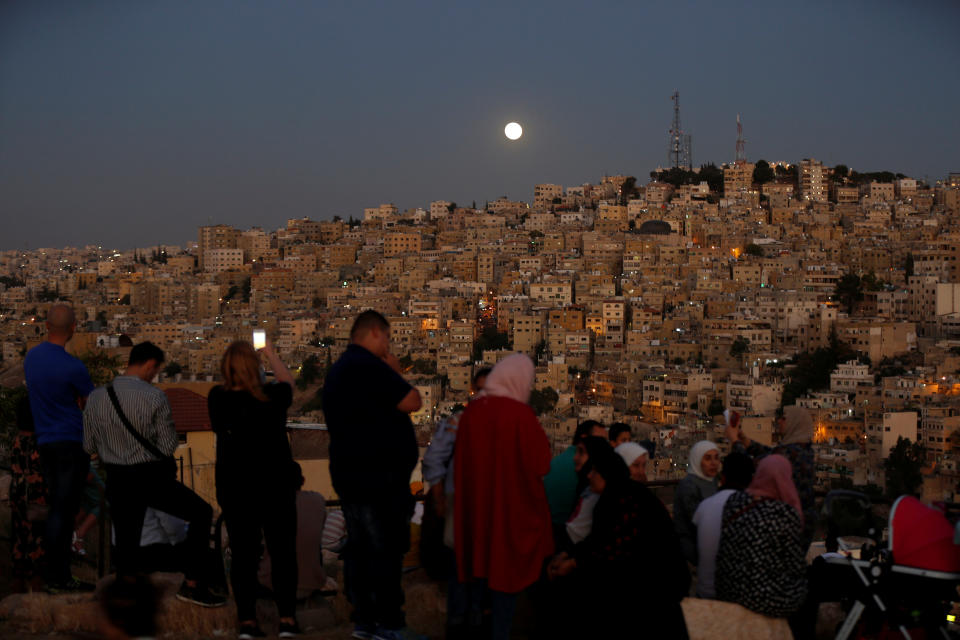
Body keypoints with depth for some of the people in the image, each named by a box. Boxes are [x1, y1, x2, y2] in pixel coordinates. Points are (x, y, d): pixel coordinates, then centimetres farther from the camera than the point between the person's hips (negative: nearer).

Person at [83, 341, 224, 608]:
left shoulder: (96, 398, -1)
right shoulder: (155, 397, -13)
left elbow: (89, 445, 7)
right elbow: (169, 446, -9)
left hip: (117, 481, 4)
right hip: (152, 478, -4)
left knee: (127, 542, 14)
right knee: (202, 513, 12)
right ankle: (192, 585, 8)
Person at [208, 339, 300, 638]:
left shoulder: (217, 399, -10)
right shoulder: (272, 398, -14)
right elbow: (287, 380, 8)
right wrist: (271, 353, 20)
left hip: (235, 489, 2)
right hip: (275, 486, -2)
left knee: (243, 554, 9)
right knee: (282, 551, 9)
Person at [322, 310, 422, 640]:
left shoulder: (339, 369, 17)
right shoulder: (367, 365, -17)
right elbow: (412, 402, -15)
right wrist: (395, 372, -2)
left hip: (350, 474, 10)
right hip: (378, 475, -10)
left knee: (360, 549, 12)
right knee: (387, 551, -5)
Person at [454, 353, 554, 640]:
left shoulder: (471, 411, 0)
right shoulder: (521, 415, -18)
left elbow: (461, 462, 9)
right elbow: (540, 465, -14)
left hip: (475, 508, 5)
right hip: (511, 509, -5)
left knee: (480, 569, 17)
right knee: (505, 573, 4)